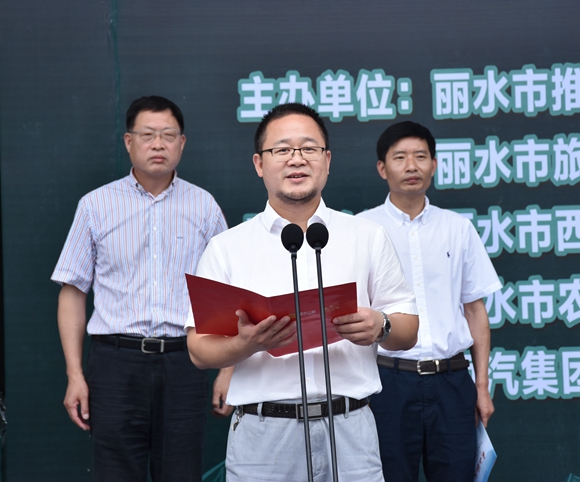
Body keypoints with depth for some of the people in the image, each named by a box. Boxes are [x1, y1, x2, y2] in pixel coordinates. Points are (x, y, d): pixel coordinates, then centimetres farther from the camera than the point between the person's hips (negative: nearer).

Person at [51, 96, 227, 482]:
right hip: (116, 362, 0)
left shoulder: (204, 207, 8)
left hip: (183, 362, 1)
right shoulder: (96, 206, 7)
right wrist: (75, 374, -1)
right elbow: (73, 291, 7)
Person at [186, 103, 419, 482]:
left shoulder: (369, 237, 10)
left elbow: (408, 331, 9)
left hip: (350, 431, 1)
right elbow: (200, 350, 1)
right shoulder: (227, 248, 6)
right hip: (262, 433, -1)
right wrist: (246, 344, -19)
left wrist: (381, 326, -12)